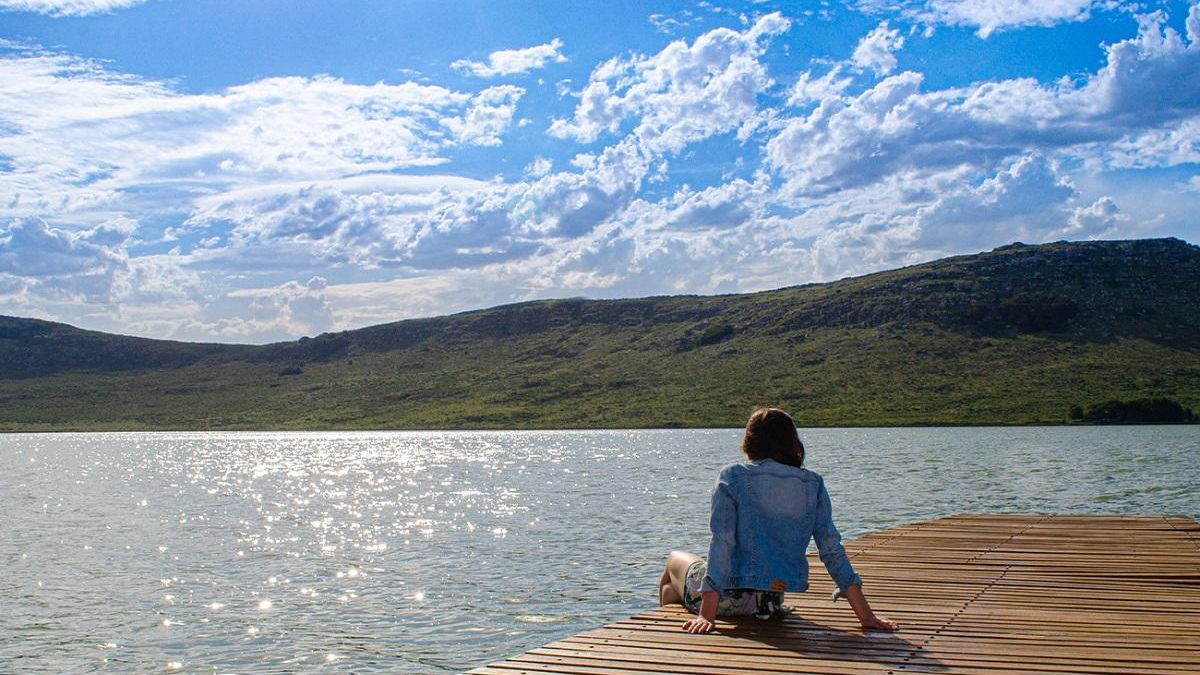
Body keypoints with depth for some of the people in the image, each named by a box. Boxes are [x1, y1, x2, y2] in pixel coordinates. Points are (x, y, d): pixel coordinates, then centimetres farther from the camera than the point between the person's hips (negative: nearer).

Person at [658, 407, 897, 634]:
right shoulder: (812, 484, -2)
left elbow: (722, 543, -20)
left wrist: (707, 614, -23)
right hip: (775, 600, 5)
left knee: (676, 559, 30)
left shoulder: (733, 477, -13)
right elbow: (832, 548, -6)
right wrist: (865, 615, -5)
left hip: (731, 596, -5)